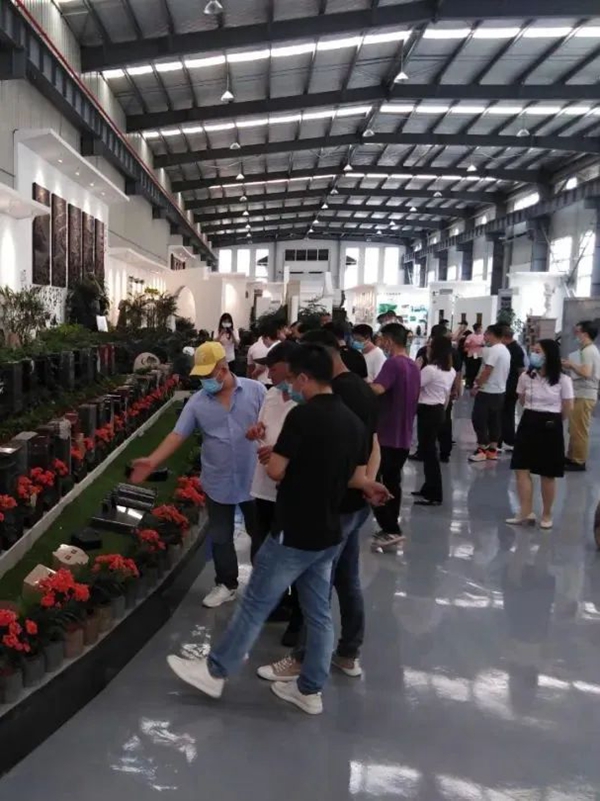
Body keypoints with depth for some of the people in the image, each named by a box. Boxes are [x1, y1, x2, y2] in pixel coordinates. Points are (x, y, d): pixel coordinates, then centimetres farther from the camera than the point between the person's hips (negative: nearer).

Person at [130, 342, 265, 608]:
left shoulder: (255, 390, -10)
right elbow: (177, 435, -8)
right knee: (220, 538, 14)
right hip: (218, 484, 2)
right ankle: (226, 584, 34)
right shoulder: (197, 402, -6)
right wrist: (152, 461, -18)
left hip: (254, 480, -1)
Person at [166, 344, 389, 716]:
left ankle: (215, 672, 24)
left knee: (255, 604, 8)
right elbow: (356, 476, 8)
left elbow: (275, 472, -17)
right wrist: (372, 487, 29)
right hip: (329, 535, 7)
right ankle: (310, 691, 28)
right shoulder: (354, 421, 2)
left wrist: (270, 455, 4)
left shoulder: (302, 415, -20)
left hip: (294, 534, -7)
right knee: (319, 613, 15)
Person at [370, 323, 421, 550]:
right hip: (403, 436, 9)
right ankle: (391, 529, 22)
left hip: (386, 435, -9)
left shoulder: (393, 363, -16)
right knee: (393, 483, 16)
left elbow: (377, 389, -33)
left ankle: (391, 530, -5)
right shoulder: (414, 367, 12)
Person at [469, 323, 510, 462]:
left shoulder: (493, 350, -18)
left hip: (487, 391, -10)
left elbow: (487, 371, -21)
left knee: (479, 420, -4)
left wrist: (476, 386, -12)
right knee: (495, 421, 12)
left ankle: (481, 450, -2)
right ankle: (492, 450, 16)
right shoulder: (505, 350, 13)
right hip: (500, 391, 10)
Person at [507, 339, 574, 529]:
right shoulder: (525, 377, 0)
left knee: (548, 475, 7)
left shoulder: (563, 380, -10)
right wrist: (534, 414, 10)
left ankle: (547, 514, 21)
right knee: (522, 469, -1)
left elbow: (567, 410, -2)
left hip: (550, 428, -3)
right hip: (528, 425, 3)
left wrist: (550, 418, 7)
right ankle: (526, 512, 5)